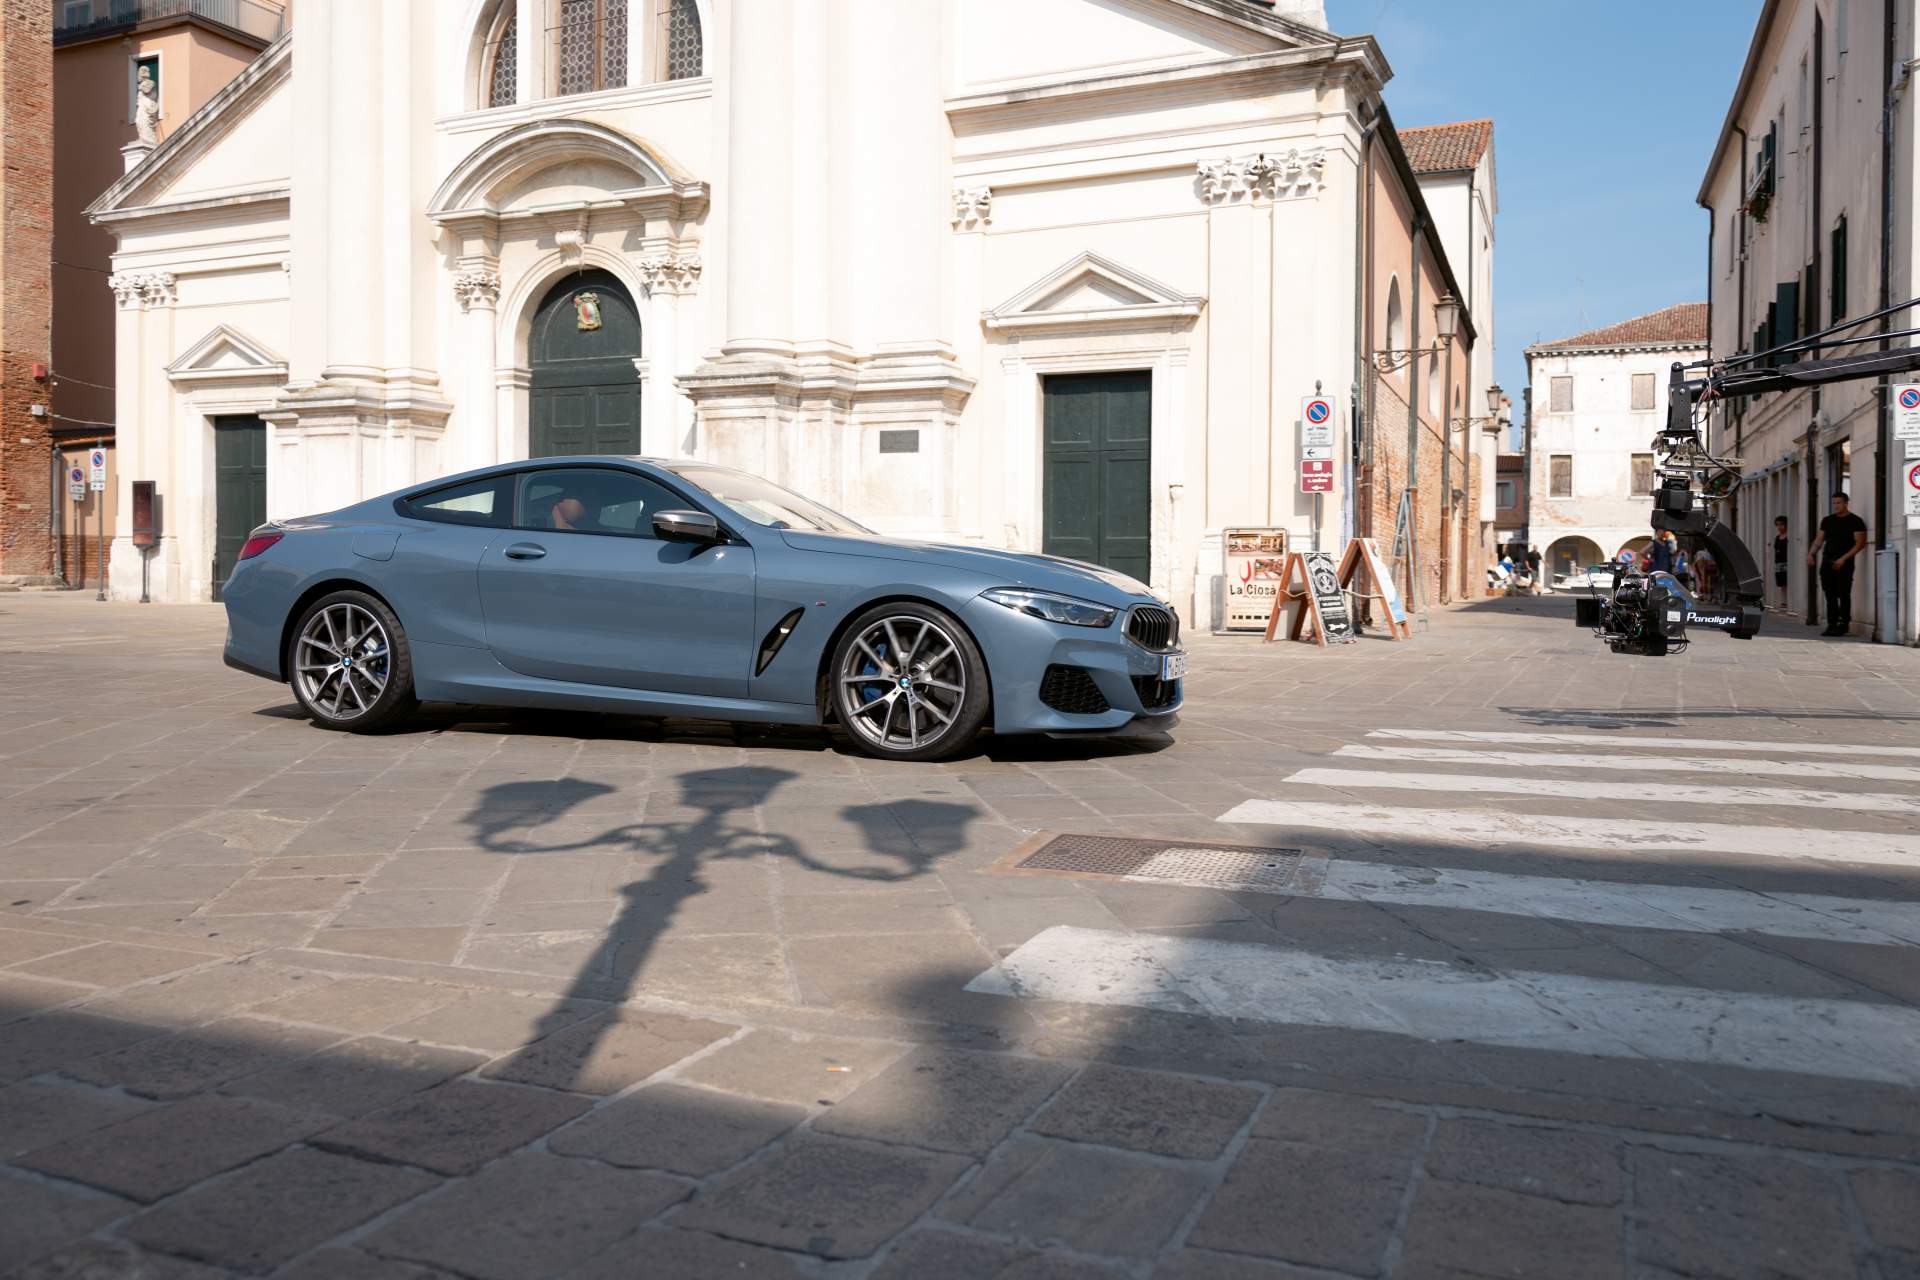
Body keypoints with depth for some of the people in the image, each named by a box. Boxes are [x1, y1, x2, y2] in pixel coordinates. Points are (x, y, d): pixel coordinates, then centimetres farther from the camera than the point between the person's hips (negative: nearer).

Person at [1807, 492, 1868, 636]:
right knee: (1830, 595, 3)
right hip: (1827, 562, 5)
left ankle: (1844, 624, -2)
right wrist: (1810, 554, -1)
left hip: (1844, 564, -5)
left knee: (1843, 594, -6)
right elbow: (1819, 540, 17)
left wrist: (1844, 558, -17)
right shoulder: (1827, 521, 16)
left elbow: (1860, 543, -8)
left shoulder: (1855, 521, -1)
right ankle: (1832, 625, 6)